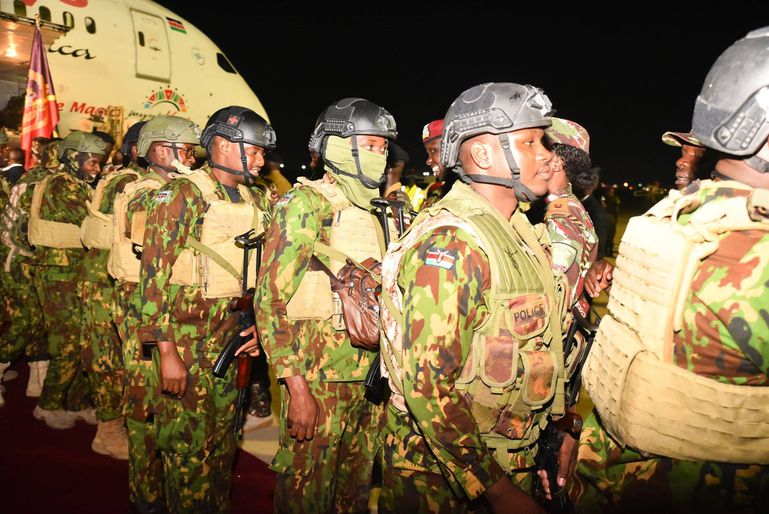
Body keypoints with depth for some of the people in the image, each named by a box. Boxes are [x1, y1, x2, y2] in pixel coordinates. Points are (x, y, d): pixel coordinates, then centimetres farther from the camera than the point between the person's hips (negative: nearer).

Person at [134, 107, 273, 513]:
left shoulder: (255, 201, 8)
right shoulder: (182, 194, -12)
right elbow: (155, 274, -15)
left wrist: (252, 325, 9)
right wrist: (166, 352, -18)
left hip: (231, 333, 7)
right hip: (185, 333, -6)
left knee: (222, 434, 18)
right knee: (189, 439, 4)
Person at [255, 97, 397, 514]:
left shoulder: (373, 213, 9)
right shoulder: (305, 206, -12)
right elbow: (270, 301, -15)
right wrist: (296, 387, -19)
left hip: (367, 376, 7)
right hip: (318, 377, -6)